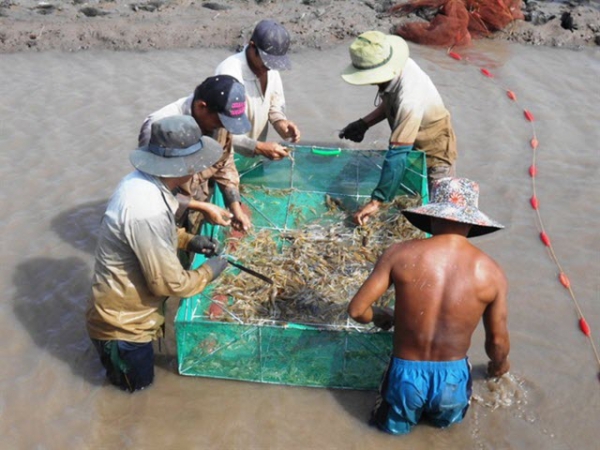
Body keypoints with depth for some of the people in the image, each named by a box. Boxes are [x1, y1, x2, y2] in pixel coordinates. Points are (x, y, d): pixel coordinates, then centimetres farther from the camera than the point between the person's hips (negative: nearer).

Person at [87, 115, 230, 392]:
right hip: (123, 320, -9)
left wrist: (187, 240, 1)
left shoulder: (142, 181, -8)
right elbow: (168, 283, -27)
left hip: (127, 306, 9)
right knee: (138, 385, 15)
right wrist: (208, 272, -11)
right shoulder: (147, 210, -36)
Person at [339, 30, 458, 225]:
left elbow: (398, 154, -43)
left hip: (433, 153, -8)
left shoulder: (410, 98, -41)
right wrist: (364, 123, -6)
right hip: (413, 146, 9)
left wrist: (376, 201, -43)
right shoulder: (395, 69, -15)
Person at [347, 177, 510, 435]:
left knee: (392, 425, 33)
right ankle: (442, 412, 16)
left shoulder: (401, 253, -12)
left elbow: (357, 310, -8)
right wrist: (498, 366, 26)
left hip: (407, 375, -1)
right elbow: (498, 341, 2)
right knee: (448, 418, 37)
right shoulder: (491, 271, -9)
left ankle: (403, 417, 11)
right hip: (453, 379, 1)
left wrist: (380, 316, 16)